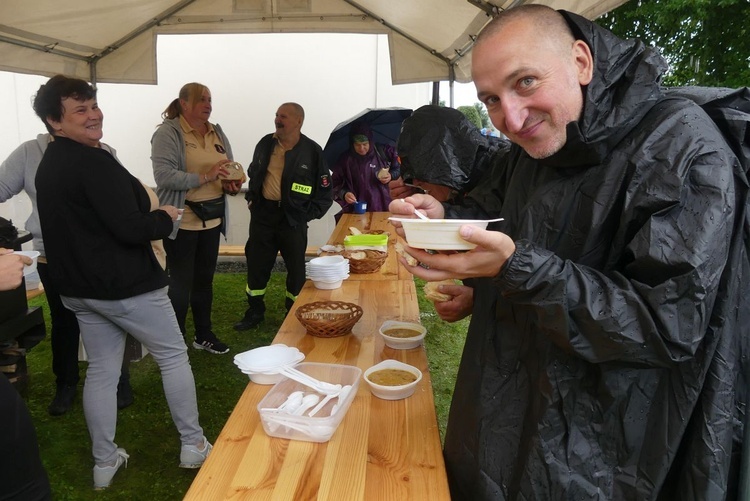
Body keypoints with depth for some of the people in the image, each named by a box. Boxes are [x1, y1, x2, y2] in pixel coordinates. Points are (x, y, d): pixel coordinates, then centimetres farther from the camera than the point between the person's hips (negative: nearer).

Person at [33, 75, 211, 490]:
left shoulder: (48, 165, 9)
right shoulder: (93, 162, -21)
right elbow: (130, 228, -26)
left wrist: (145, 211, 12)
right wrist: (165, 217, -7)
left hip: (79, 285, 9)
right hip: (124, 284, -8)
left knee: (101, 370, 16)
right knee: (173, 356, 8)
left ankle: (104, 463, 27)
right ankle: (193, 445, 20)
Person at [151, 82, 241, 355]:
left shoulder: (217, 132, 10)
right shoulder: (168, 133, -11)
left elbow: (229, 170, 16)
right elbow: (164, 176, -23)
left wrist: (232, 184, -6)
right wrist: (204, 177, -29)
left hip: (212, 218, 7)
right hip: (182, 222, -6)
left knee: (205, 280, 17)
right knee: (181, 284, 2)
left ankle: (204, 335, 32)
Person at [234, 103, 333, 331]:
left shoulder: (312, 151, -8)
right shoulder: (265, 143, 4)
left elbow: (324, 191, -3)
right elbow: (253, 173, 21)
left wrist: (308, 214, -9)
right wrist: (251, 199, 11)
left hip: (293, 218, -3)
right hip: (263, 213, 4)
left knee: (296, 268, 7)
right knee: (257, 263, 10)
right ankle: (255, 311, 27)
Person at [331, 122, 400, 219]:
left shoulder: (382, 152, -2)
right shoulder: (346, 159, -2)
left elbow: (399, 168, 11)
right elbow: (336, 183, 3)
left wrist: (391, 176, -8)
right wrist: (344, 194, -15)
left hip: (381, 207, 0)